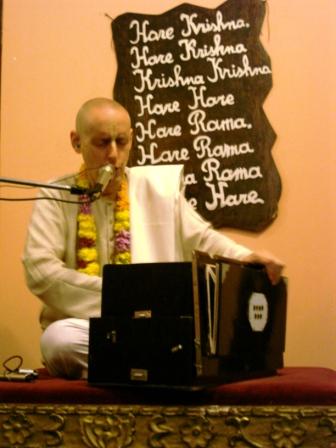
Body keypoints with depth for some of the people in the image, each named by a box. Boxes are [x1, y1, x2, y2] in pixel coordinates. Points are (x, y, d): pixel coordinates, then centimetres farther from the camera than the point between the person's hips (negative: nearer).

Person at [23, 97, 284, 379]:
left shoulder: (160, 186, 8)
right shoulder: (56, 197, 0)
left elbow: (202, 240, 12)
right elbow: (40, 270, -11)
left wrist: (245, 259, -8)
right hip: (87, 327, -1)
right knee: (60, 339, -36)